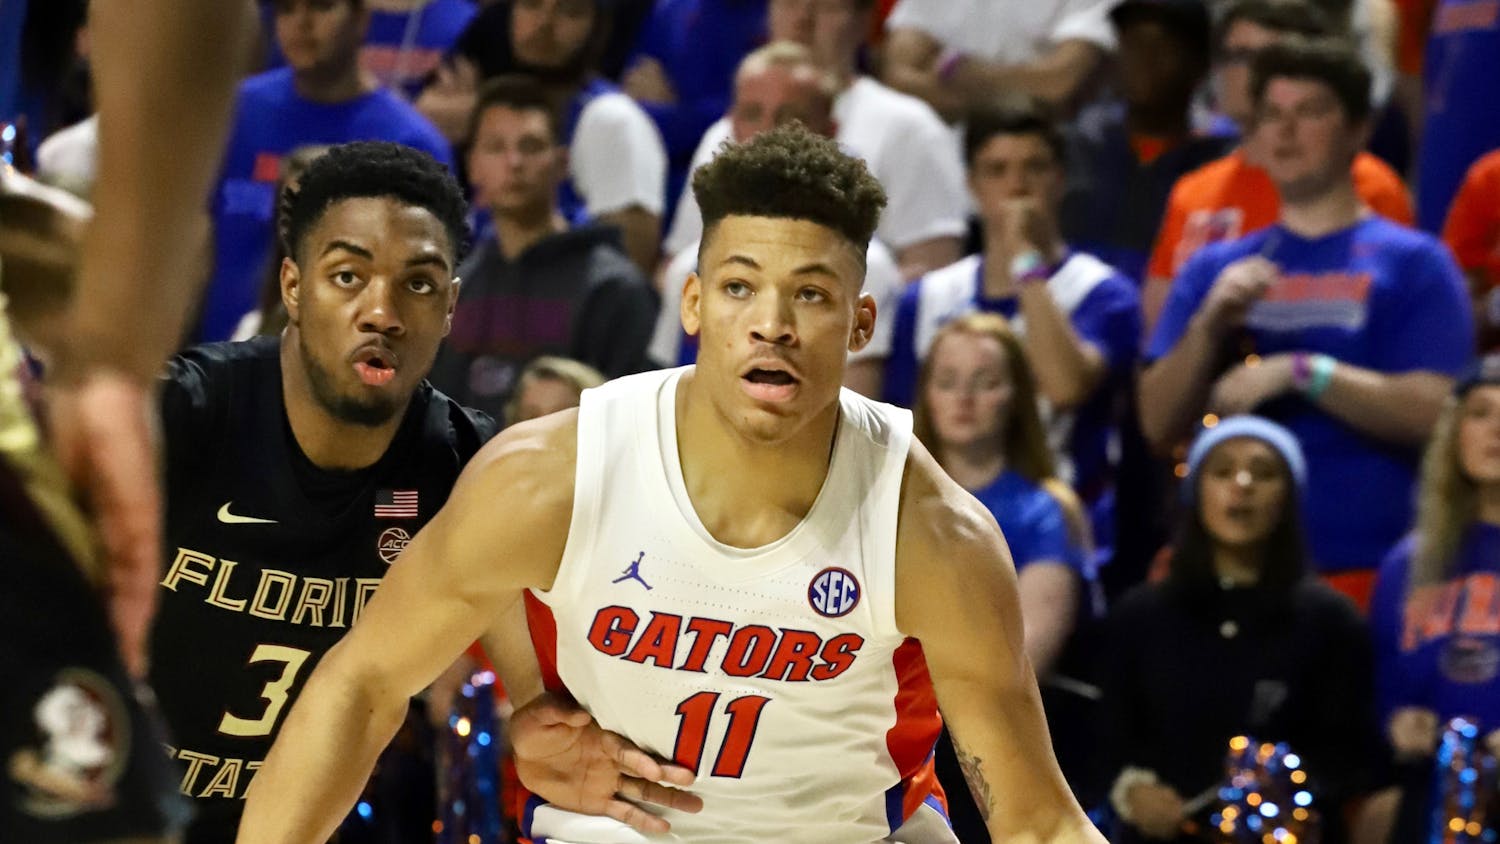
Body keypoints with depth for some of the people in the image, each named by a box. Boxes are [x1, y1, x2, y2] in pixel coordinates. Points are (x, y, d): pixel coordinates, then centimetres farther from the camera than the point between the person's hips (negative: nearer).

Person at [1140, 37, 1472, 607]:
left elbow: (1430, 410, -9)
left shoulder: (1413, 262, 4)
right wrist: (1208, 327, -7)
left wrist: (1301, 372, -16)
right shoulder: (1213, 269, 15)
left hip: (1358, 573, -3)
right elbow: (1159, 427, 9)